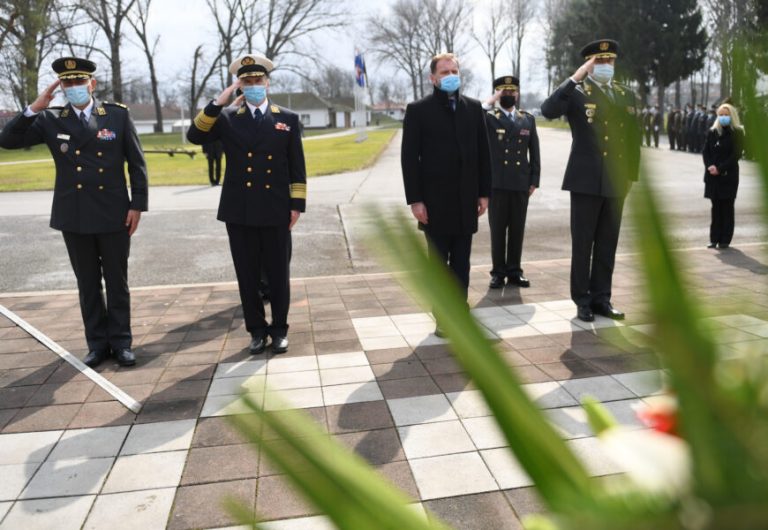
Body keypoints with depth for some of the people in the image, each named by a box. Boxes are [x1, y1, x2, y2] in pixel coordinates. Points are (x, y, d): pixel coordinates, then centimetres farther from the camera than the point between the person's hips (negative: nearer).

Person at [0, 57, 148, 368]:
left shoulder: (118, 115, 0)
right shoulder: (50, 120, 4)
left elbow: (136, 162, 1)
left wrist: (137, 204, -5)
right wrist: (34, 108, -10)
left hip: (113, 215, -1)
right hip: (74, 217, 2)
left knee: (117, 282, 8)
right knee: (88, 284, 10)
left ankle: (121, 342, 19)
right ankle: (97, 343, 22)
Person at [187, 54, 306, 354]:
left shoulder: (287, 119, 6)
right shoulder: (227, 118, 7)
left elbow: (297, 167, 5)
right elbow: (195, 136, -8)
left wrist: (297, 204, -1)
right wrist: (218, 103, -13)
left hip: (275, 211, -1)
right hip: (239, 212, 1)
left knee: (278, 274, 7)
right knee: (247, 275, 8)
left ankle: (279, 330, 21)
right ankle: (257, 330, 22)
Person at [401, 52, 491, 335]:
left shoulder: (473, 108, 9)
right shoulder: (418, 110, -1)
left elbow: (483, 152, 10)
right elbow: (409, 158, -6)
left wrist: (484, 193, 4)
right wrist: (415, 200, -11)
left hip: (466, 200, 3)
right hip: (435, 200, -3)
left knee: (461, 262, 8)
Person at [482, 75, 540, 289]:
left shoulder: (528, 119, 12)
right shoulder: (489, 118, 3)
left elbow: (534, 153, 11)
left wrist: (534, 180, 3)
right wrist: (490, 101, -12)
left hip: (521, 184, 3)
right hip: (496, 183, -2)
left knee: (517, 229, 6)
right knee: (497, 230, 3)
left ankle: (514, 271, 16)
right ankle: (498, 272, 11)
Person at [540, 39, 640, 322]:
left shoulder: (626, 95, 14)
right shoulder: (577, 93, -2)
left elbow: (633, 139, 15)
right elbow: (548, 110, -22)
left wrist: (631, 176, 10)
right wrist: (575, 78, -21)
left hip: (615, 182, 5)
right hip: (586, 181, -5)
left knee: (607, 245, 9)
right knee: (582, 244, 2)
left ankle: (601, 298, 19)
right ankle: (582, 301, 12)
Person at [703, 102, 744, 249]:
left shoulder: (737, 133, -2)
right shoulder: (712, 132, 10)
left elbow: (736, 155, -8)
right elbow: (705, 151, 6)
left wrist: (720, 168, -16)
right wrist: (709, 166, -10)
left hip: (728, 176, -3)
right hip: (713, 175, 4)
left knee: (727, 207, 1)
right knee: (716, 207, 7)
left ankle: (725, 240, 6)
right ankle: (714, 238, 11)